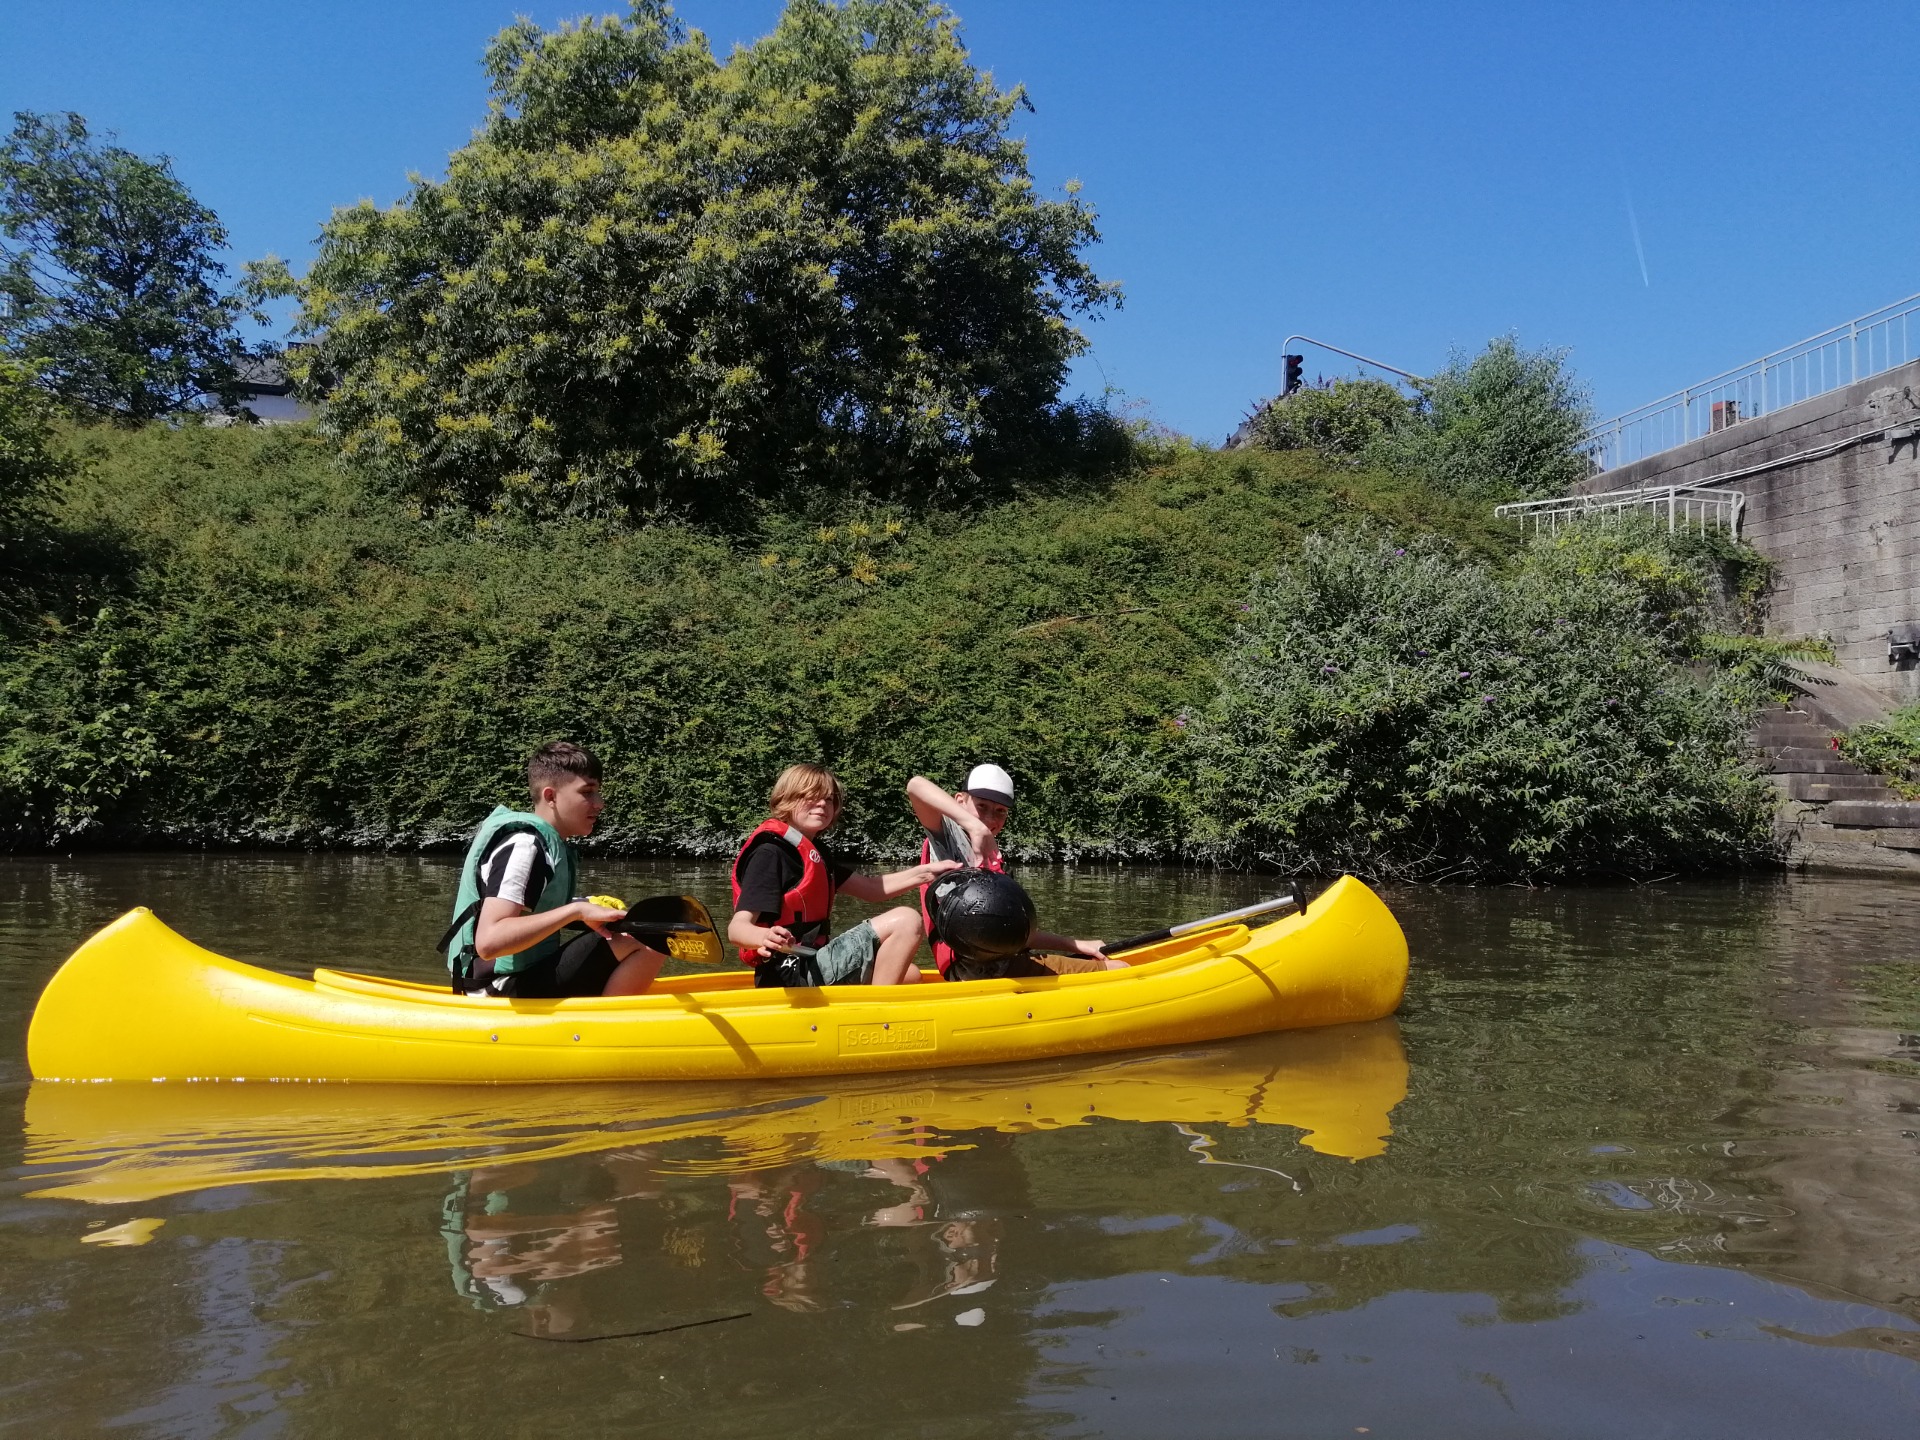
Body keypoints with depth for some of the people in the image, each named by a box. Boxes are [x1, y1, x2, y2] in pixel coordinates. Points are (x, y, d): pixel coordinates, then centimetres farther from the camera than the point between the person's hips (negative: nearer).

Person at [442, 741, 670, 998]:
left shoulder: (548, 842, 10)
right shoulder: (524, 845, -17)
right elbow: (488, 942, -29)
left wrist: (590, 910, 14)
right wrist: (578, 910, -29)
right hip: (511, 994, -10)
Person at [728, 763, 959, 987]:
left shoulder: (814, 850, 17)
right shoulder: (770, 852, -13)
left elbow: (870, 888, 16)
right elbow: (737, 927, -22)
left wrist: (925, 872, 4)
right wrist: (763, 937, -45)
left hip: (810, 967, 10)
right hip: (792, 974, -10)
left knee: (909, 975, 24)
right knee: (905, 922, -14)